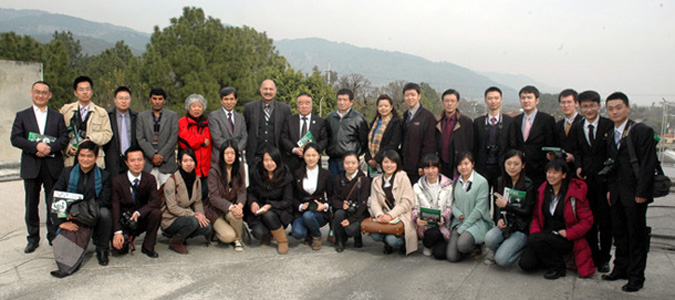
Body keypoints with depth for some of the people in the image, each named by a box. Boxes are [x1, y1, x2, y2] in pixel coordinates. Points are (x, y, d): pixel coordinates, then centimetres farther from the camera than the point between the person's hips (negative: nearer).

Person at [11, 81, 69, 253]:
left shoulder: (57, 117, 11)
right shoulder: (22, 116, 9)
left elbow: (64, 138, 1)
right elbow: (15, 139, -2)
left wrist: (49, 148, -16)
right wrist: (36, 146, -17)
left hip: (53, 166, 0)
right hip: (31, 167, 0)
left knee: (53, 204, 4)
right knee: (31, 204, 6)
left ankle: (54, 237, 14)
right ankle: (33, 239, 17)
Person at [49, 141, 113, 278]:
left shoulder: (104, 175, 2)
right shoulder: (67, 172, 7)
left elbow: (104, 201, -9)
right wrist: (61, 222, -12)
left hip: (93, 217, 0)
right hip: (72, 220, 0)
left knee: (104, 213, -34)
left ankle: (102, 251, -11)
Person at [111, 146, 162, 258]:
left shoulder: (149, 179, -3)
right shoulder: (117, 181, -9)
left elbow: (157, 201, -16)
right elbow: (115, 207, -15)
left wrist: (139, 212, -32)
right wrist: (117, 232, -27)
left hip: (141, 220, 2)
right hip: (123, 222, -2)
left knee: (156, 213, -29)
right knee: (119, 248, -26)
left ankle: (148, 247, -9)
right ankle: (127, 238, 14)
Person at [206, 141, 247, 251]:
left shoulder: (239, 168, -2)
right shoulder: (214, 171, -15)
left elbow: (242, 191, -4)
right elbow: (214, 197, -18)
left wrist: (239, 205, -26)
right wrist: (230, 207, -32)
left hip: (233, 206, 3)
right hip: (216, 210, -3)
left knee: (235, 215, -35)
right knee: (228, 236, -25)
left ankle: (238, 240, -6)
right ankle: (218, 229, 12)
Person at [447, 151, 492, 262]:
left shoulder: (482, 182, -8)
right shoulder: (456, 181, 8)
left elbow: (479, 209, -11)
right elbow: (453, 202, 11)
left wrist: (463, 228, -13)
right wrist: (459, 215, -12)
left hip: (477, 221, -4)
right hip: (458, 221, 4)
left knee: (462, 244, -32)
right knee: (452, 257, -14)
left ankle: (477, 245, 2)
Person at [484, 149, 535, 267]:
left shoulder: (528, 185, -10)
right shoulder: (501, 182, 6)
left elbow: (527, 212, -10)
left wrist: (506, 205, -20)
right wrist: (500, 219, -3)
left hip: (521, 229, -4)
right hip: (505, 224, 5)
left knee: (501, 260, -20)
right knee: (489, 238, -29)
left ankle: (524, 249, 10)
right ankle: (501, 253, 4)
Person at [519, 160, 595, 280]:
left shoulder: (576, 193, -8)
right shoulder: (543, 190, 6)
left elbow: (587, 221, -6)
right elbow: (535, 215, 12)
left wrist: (568, 233, -16)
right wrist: (535, 231, -6)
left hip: (566, 238, -5)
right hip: (546, 234, 5)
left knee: (535, 240, -33)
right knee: (525, 264, -15)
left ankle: (558, 266, -7)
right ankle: (549, 258, 16)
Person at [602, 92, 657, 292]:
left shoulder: (642, 131, -10)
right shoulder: (611, 136, 12)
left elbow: (648, 164, -13)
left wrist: (641, 193, -16)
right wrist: (611, 189, 9)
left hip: (635, 194, -6)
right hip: (617, 193, 6)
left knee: (637, 235, 3)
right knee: (619, 234, 14)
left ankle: (636, 276, 13)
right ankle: (621, 269, 28)